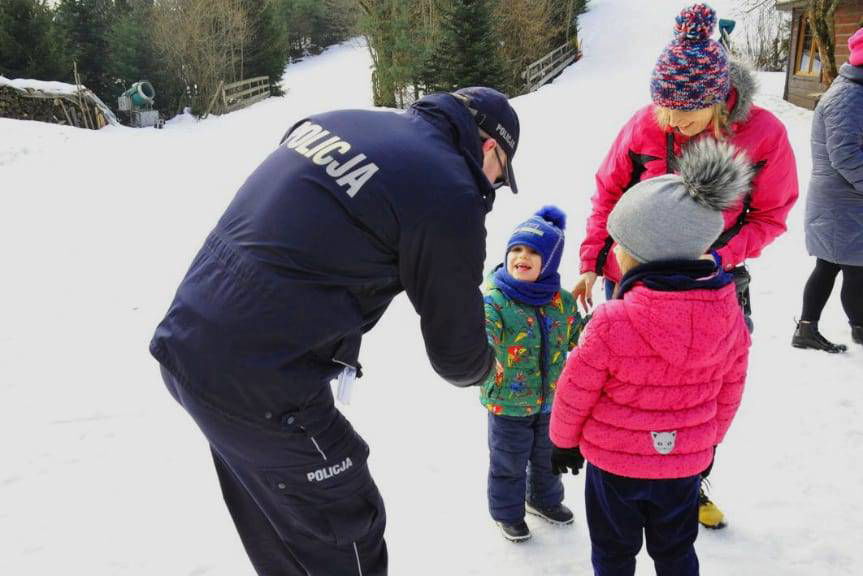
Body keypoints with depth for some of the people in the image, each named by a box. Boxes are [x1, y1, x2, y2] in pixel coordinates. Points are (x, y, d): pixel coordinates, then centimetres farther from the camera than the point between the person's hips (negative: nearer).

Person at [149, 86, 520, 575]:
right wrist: (483, 366, 20)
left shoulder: (343, 121, 7)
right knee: (347, 526, 13)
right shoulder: (450, 196, -14)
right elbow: (456, 348, -2)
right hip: (259, 388, -8)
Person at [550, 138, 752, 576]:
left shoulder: (611, 325, -29)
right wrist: (710, 441, 18)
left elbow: (575, 393, -16)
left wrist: (563, 440, 4)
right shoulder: (730, 318, -15)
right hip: (686, 461, 4)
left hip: (613, 461, -3)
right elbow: (729, 392, 0)